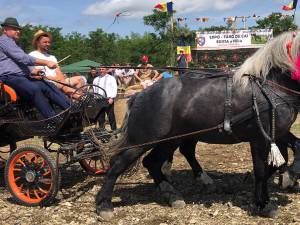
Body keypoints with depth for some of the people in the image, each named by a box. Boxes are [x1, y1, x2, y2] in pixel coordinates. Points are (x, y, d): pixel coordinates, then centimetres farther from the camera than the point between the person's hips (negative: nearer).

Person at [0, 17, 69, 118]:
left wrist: (31, 71, 6)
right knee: (34, 90, -35)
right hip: (10, 77, -9)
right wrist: (46, 62, -16)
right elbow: (23, 58, -14)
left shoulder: (12, 43, 31)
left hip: (22, 76, 10)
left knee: (48, 86, -12)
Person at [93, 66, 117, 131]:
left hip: (108, 100, -4)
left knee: (111, 117, -3)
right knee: (100, 118, 5)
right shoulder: (96, 79, 19)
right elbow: (94, 90, 19)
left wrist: (112, 98, -14)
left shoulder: (111, 78, 5)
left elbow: (114, 89, -3)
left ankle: (114, 130, 2)